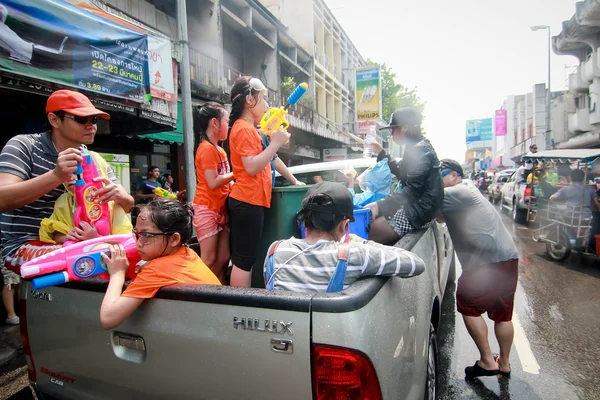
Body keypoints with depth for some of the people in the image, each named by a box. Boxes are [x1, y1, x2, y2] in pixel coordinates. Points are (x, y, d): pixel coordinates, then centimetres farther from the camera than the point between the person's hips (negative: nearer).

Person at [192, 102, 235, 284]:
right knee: (209, 260, -5)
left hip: (221, 208, 8)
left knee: (223, 259, 8)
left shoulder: (220, 150, 14)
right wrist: (235, 174, -9)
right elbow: (213, 183, -19)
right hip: (207, 209, -8)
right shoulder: (206, 149, -12)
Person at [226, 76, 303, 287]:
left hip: (251, 201, 10)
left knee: (245, 259, 12)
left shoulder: (251, 129, 22)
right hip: (247, 202, -10)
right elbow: (252, 167, -21)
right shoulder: (244, 129, -10)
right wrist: (276, 143, -18)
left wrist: (294, 181, 29)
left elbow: (273, 159, 27)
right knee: (244, 261, -7)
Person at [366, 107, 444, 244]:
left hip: (419, 210, -11)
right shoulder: (416, 147, 15)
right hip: (414, 205, 11)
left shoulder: (420, 150, -17)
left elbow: (412, 190, -25)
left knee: (367, 234, -16)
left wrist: (380, 205, -28)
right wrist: (382, 153, 28)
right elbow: (401, 173, 29)